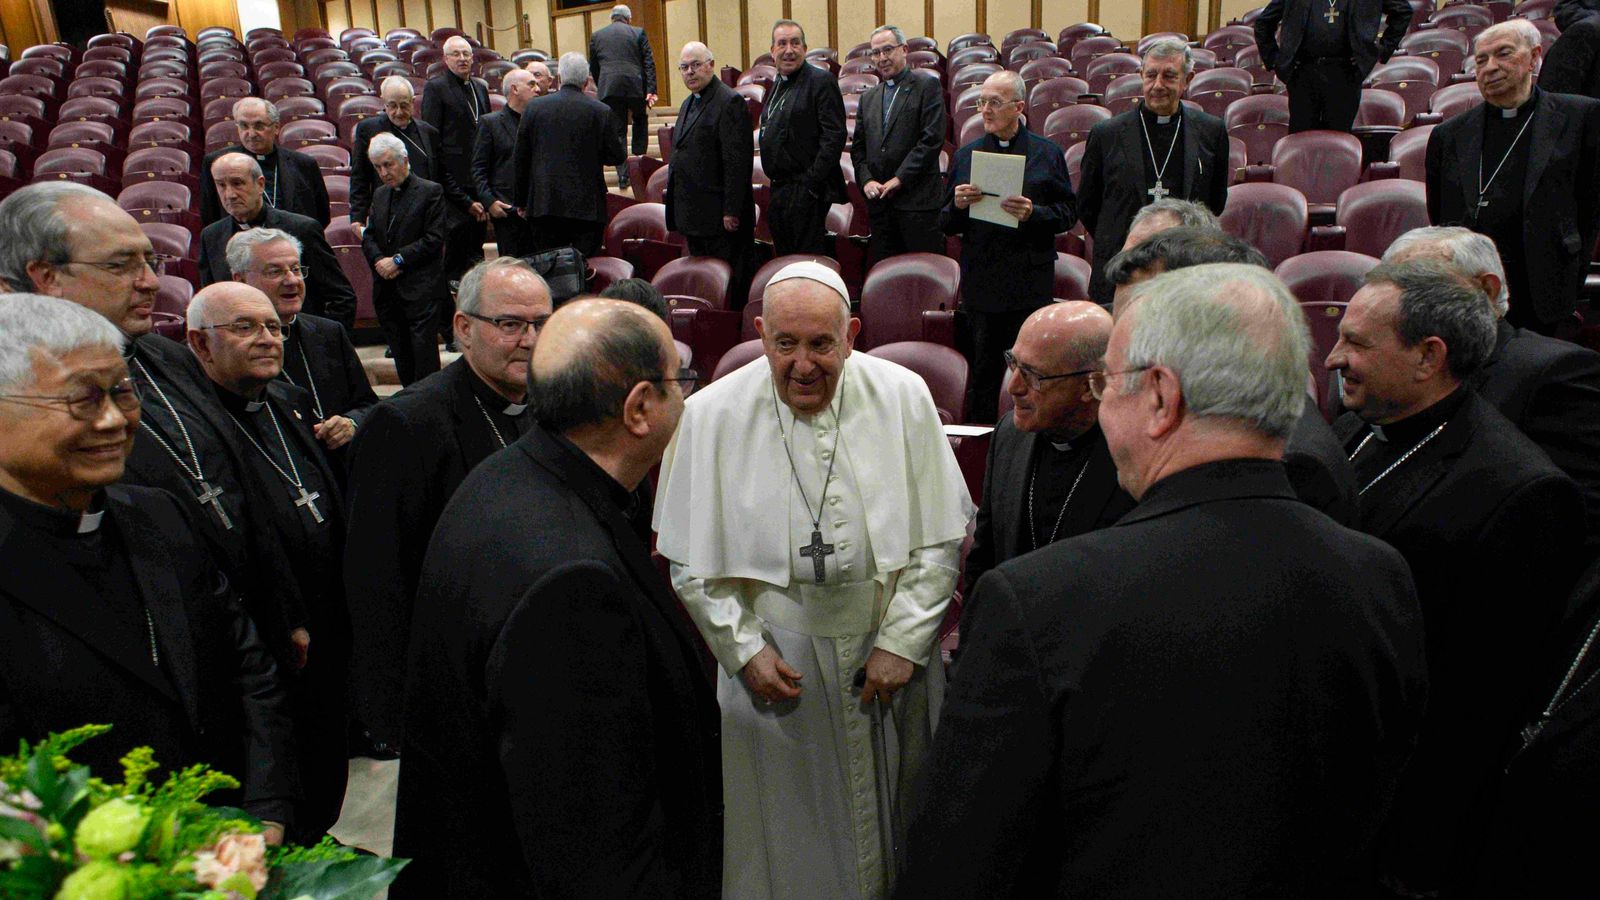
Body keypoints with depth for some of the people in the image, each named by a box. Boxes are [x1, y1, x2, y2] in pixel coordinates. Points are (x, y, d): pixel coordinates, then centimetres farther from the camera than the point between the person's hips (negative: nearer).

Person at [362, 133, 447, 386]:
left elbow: (434, 239, -10)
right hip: (387, 289, 6)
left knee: (423, 349, -9)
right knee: (400, 353, 8)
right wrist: (379, 260, -5)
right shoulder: (380, 195, 18)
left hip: (421, 289, -6)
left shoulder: (431, 191, -3)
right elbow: (369, 236, 16)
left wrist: (398, 259, -13)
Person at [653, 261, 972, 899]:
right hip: (775, 654, -1)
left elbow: (941, 537, -3)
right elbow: (690, 559, -2)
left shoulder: (903, 398, -8)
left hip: (892, 648, 1)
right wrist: (744, 650, -7)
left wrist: (903, 642, -8)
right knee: (787, 832, 13)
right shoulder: (712, 416, -10)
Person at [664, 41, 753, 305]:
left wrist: (731, 211, -21)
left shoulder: (729, 103, -13)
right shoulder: (689, 103, 18)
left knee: (729, 281, -3)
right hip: (694, 216, 10)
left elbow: (737, 162, -18)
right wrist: (677, 208, 17)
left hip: (720, 216, -10)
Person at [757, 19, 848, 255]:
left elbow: (834, 136, -16)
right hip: (779, 191, 9)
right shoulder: (778, 85, 17)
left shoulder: (821, 81, -9)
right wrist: (775, 183, 13)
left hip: (805, 193, -9)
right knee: (784, 258, 13)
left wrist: (812, 183, -20)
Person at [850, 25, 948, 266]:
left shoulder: (927, 85, 1)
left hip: (917, 200, -5)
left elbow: (932, 138, -8)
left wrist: (900, 179, -12)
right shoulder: (868, 98, 19)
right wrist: (866, 180, -2)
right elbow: (858, 147, 17)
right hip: (879, 202, 5)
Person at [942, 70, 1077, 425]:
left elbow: (1068, 213, 2)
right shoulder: (965, 156, 9)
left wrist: (1033, 213, -16)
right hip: (980, 285, 2)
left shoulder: (1048, 154, 4)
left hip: (1031, 284, -2)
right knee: (984, 372, 6)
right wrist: (957, 206, -12)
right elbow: (946, 225, 10)